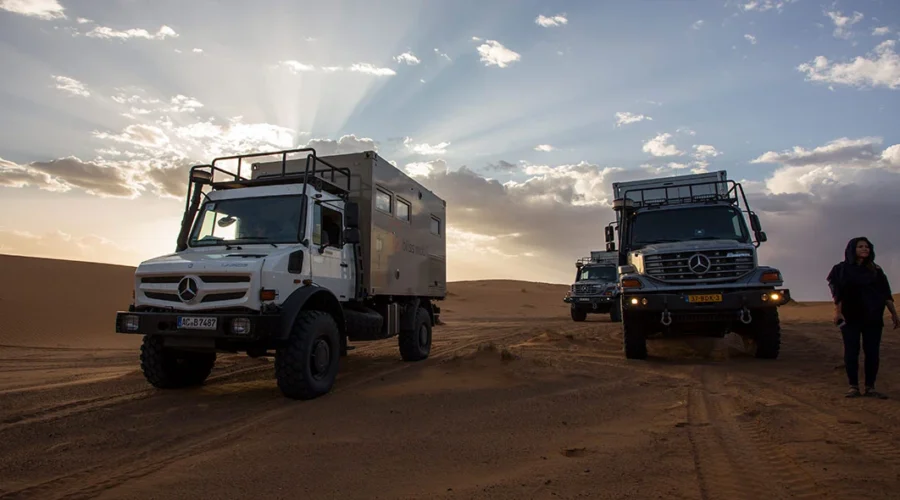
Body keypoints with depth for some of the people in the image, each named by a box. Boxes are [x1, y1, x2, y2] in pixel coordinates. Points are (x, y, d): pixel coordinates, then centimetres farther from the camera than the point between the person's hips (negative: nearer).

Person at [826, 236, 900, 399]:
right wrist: (838, 312, -13)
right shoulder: (842, 269, 4)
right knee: (851, 352, -2)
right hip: (850, 317, -3)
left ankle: (870, 388, 7)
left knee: (872, 352, 0)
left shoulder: (875, 270, 12)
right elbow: (837, 293, -3)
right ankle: (853, 387, 3)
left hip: (873, 318, 3)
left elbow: (886, 293, 11)